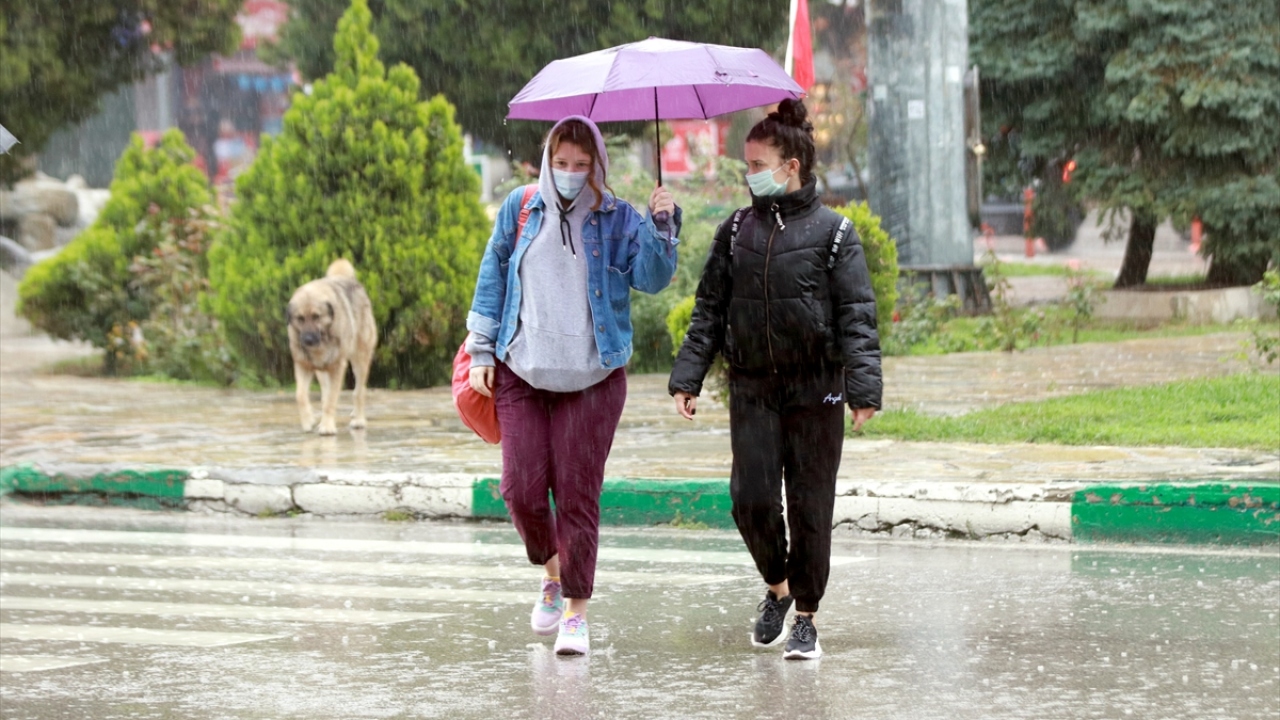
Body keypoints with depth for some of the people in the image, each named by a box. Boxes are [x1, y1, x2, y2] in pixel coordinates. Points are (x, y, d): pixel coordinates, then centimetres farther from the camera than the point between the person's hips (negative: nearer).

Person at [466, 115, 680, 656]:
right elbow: (492, 278, 12)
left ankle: (576, 611, 5)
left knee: (578, 493, -3)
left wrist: (662, 226, -21)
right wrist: (482, 352, 9)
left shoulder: (618, 220, 3)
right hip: (521, 372, 2)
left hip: (592, 378, -2)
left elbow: (650, 278, -7)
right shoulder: (520, 209, 7)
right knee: (523, 490, -4)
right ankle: (552, 572, 24)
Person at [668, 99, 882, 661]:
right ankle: (776, 586, 21)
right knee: (752, 499, -5)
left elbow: (857, 314, -4)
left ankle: (805, 617, 12)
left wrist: (863, 387, -13)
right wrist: (688, 377, 2)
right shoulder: (736, 231, 10)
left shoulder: (832, 232, -1)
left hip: (815, 388, -3)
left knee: (810, 506, 0)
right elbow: (709, 309, 11)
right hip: (752, 388, 3)